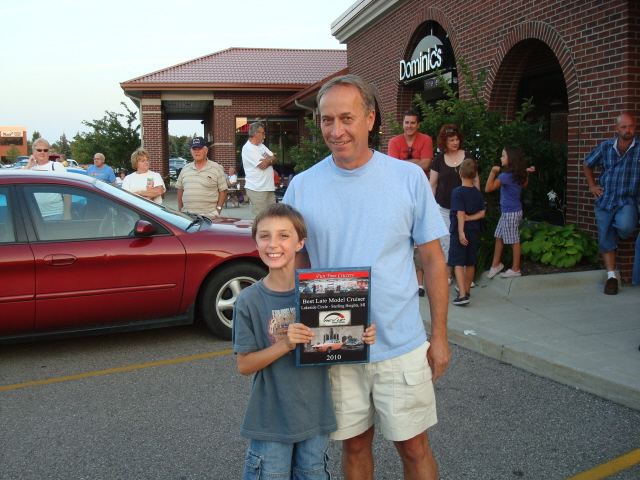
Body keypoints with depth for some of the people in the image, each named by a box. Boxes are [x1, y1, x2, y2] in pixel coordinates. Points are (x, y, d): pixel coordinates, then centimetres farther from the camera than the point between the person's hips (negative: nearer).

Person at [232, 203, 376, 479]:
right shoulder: (250, 300, -11)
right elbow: (244, 365, -10)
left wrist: (361, 339, -13)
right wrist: (285, 345, -25)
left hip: (314, 413, 2)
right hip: (271, 420, -2)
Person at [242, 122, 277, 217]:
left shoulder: (261, 146, 18)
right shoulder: (248, 148, -11)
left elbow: (275, 160, 13)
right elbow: (262, 165, -17)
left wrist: (269, 160, -10)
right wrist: (270, 159, 3)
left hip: (269, 187, 9)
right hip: (257, 188, -8)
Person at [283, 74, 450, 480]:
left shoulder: (408, 177, -5)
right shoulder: (302, 187, -2)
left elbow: (433, 260, 1)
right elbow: (296, 264, 6)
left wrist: (440, 336, 0)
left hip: (402, 344, -1)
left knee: (414, 447, 10)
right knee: (354, 445, 16)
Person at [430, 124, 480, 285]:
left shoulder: (468, 156, 2)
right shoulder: (439, 159, 3)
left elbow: (475, 180, 7)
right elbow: (432, 184, 7)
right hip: (444, 208, 1)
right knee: (445, 241, 4)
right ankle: (448, 274, 16)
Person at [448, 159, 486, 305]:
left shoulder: (457, 192, -14)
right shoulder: (478, 193, 6)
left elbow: (460, 213, -19)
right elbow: (481, 213, 3)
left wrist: (461, 231, -20)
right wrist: (469, 218, -5)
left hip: (459, 231, -6)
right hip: (473, 231, 6)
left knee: (458, 263, -6)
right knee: (470, 262, 16)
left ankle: (462, 295, -15)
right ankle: (466, 289, 32)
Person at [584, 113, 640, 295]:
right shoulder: (605, 147, 4)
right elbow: (587, 165, 19)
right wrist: (592, 186, 10)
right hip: (605, 200, 3)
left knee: (625, 226, -32)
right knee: (605, 240, 5)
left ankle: (619, 225, 7)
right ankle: (611, 276, 18)